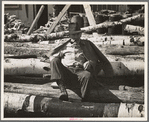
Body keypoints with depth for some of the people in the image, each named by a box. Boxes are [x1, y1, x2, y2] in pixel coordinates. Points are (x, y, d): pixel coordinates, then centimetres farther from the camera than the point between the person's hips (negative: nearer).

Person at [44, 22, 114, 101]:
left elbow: (95, 59, 19)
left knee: (87, 75, -37)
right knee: (54, 61, -28)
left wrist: (90, 62, -4)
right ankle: (62, 90, -39)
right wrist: (59, 55, -2)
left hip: (80, 71, -1)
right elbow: (51, 55, 21)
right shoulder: (64, 45, 25)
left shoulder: (86, 44, 25)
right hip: (66, 71, 1)